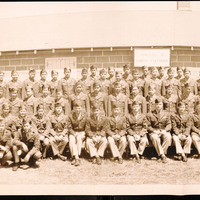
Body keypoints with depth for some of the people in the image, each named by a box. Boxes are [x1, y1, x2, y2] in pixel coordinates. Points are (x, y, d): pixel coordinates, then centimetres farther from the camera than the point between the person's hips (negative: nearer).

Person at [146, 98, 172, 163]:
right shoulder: (149, 114, 9)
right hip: (154, 132, -1)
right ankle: (162, 155, -36)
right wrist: (154, 131, -15)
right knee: (155, 138, -37)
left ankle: (162, 152, -30)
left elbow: (169, 125, 7)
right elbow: (148, 126, 3)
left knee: (168, 137, -34)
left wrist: (165, 130, -12)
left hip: (164, 131, 2)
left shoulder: (166, 114, 15)